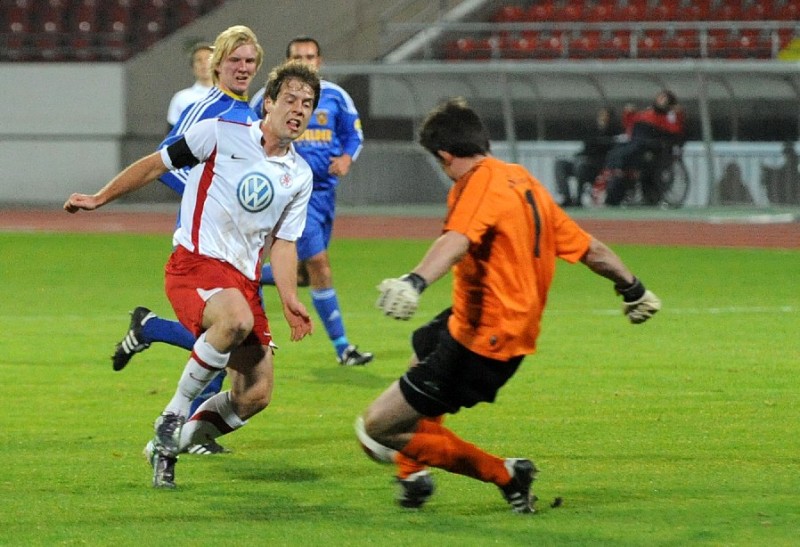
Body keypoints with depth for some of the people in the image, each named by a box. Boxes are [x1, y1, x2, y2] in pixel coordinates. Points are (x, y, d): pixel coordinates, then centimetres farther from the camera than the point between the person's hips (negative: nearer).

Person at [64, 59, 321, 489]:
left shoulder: (300, 176, 12)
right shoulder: (222, 134, -2)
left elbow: (283, 244, 14)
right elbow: (157, 164, 8)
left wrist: (289, 300, -1)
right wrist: (99, 199, 11)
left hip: (244, 277, 6)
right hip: (195, 262, -6)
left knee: (255, 395, -4)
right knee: (236, 319, -39)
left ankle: (167, 446, 18)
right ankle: (174, 415, -20)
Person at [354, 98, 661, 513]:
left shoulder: (482, 182, -16)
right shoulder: (525, 181, 9)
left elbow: (458, 239, -38)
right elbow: (588, 249, 18)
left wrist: (415, 280, -55)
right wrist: (632, 288, 35)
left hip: (479, 345, -11)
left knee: (376, 428, -9)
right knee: (423, 345, 40)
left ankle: (505, 475, 0)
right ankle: (414, 476, 46)